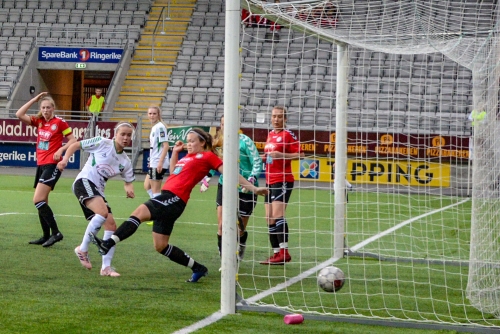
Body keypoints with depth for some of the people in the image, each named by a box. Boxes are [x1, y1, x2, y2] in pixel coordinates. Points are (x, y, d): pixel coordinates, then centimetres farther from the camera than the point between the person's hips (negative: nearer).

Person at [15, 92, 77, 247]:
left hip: (52, 165, -8)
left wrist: (61, 149, -20)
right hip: (41, 164, 8)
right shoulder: (39, 121, 8)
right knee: (41, 202, 11)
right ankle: (46, 236, 20)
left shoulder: (60, 122, -8)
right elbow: (19, 114, 2)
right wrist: (34, 99, 1)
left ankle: (56, 233, -14)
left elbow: (73, 140, -4)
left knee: (38, 200, -17)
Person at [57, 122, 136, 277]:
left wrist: (129, 188, -4)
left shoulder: (125, 162, 12)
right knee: (103, 212, -30)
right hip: (84, 182, -7)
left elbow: (129, 181, 21)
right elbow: (75, 145, 4)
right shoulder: (102, 143, -3)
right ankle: (83, 249, -18)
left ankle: (106, 267, 4)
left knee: (111, 226, -1)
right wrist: (65, 159, -11)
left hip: (98, 191, 7)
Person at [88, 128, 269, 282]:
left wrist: (252, 187, -1)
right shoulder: (188, 157, 27)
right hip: (167, 197, 9)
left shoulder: (207, 156, 4)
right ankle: (198, 268, 22)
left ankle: (108, 243, -42)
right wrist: (175, 152, 29)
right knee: (160, 247, 10)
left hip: (175, 198, -9)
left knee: (140, 212, -29)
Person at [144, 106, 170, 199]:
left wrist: (160, 162, -24)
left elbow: (166, 146, -19)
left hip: (158, 164, -10)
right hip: (153, 163, 10)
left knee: (155, 190, -5)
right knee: (147, 186, 18)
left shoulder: (160, 127, -13)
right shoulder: (154, 127, 14)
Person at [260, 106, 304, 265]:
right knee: (270, 219, 6)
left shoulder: (288, 134, -6)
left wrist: (281, 155, -22)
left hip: (283, 180, -8)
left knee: (277, 215, -18)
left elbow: (300, 154, -12)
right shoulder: (270, 134, 16)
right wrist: (265, 157, 9)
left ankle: (284, 252, -20)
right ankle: (276, 253, 10)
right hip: (270, 180, 8)